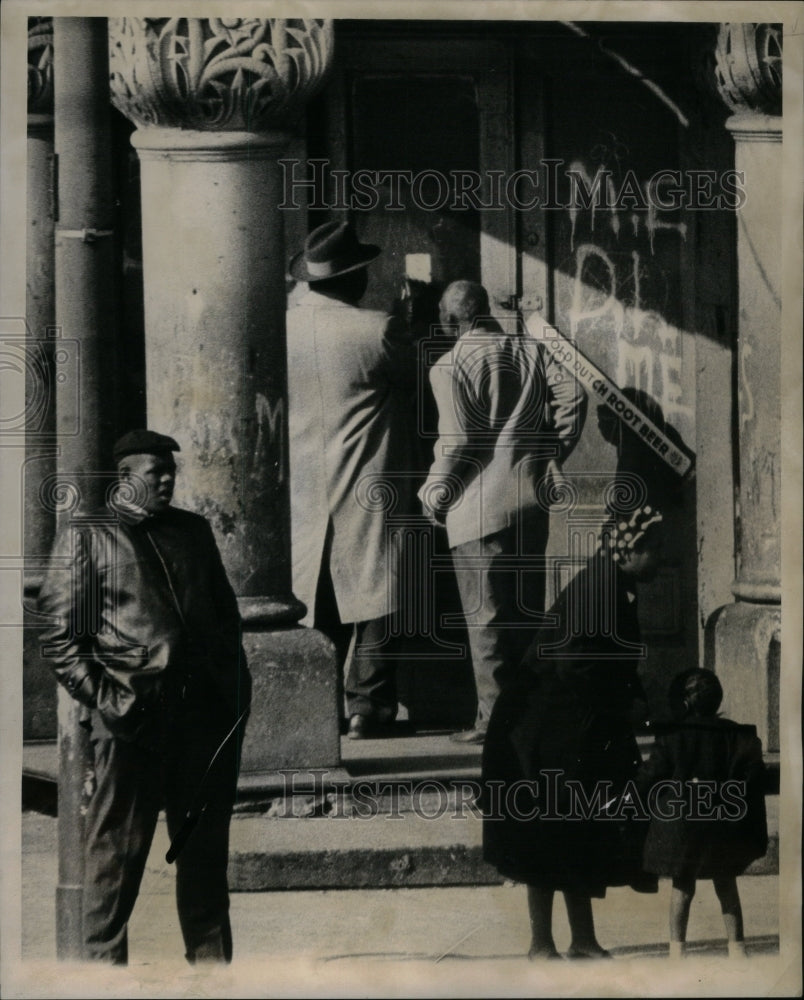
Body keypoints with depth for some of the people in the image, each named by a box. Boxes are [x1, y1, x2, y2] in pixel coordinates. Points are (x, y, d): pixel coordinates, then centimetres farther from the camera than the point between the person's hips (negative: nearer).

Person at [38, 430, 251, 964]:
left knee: (206, 846, 10)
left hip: (205, 710, 5)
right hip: (131, 718, -5)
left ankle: (212, 959, 18)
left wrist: (236, 678, 11)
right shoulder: (87, 537, 1)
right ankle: (105, 961, 4)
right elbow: (61, 637, -2)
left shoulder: (193, 530, 17)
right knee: (117, 849, -2)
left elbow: (226, 610, 23)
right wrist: (101, 697, -12)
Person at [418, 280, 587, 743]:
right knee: (528, 611, 13)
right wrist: (555, 451, 10)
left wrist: (434, 495, -1)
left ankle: (495, 718, 0)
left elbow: (456, 441, -13)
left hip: (479, 507, -5)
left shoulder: (451, 366, -9)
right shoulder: (528, 348, 6)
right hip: (531, 499, 6)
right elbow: (573, 394, -1)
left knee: (488, 618, -1)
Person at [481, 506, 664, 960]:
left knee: (580, 843, 13)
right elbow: (574, 667, -26)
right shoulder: (595, 591, -22)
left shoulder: (618, 591, 8)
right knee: (550, 838, -1)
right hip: (553, 741, -10)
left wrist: (634, 702, -2)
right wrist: (626, 706, -16)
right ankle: (542, 944, 7)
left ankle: (584, 941, 19)